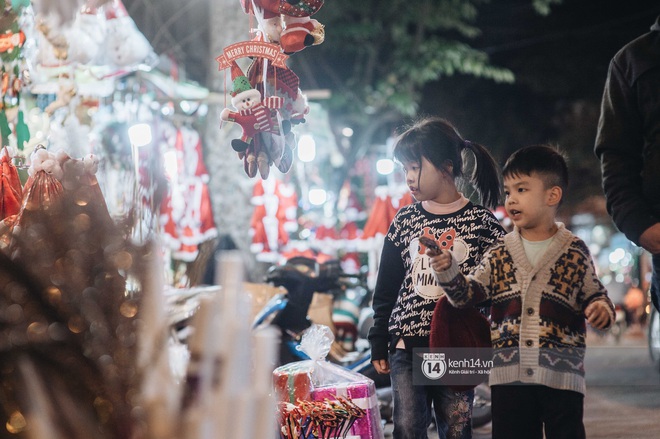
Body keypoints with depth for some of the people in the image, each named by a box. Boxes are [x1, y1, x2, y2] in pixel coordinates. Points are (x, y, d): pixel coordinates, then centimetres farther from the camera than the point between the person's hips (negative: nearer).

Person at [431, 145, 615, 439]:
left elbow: (593, 294, 11)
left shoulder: (575, 251, 3)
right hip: (509, 374, 2)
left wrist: (601, 307, -12)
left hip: (562, 374, -2)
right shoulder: (499, 254, 10)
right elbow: (467, 294, 6)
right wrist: (447, 270, -11)